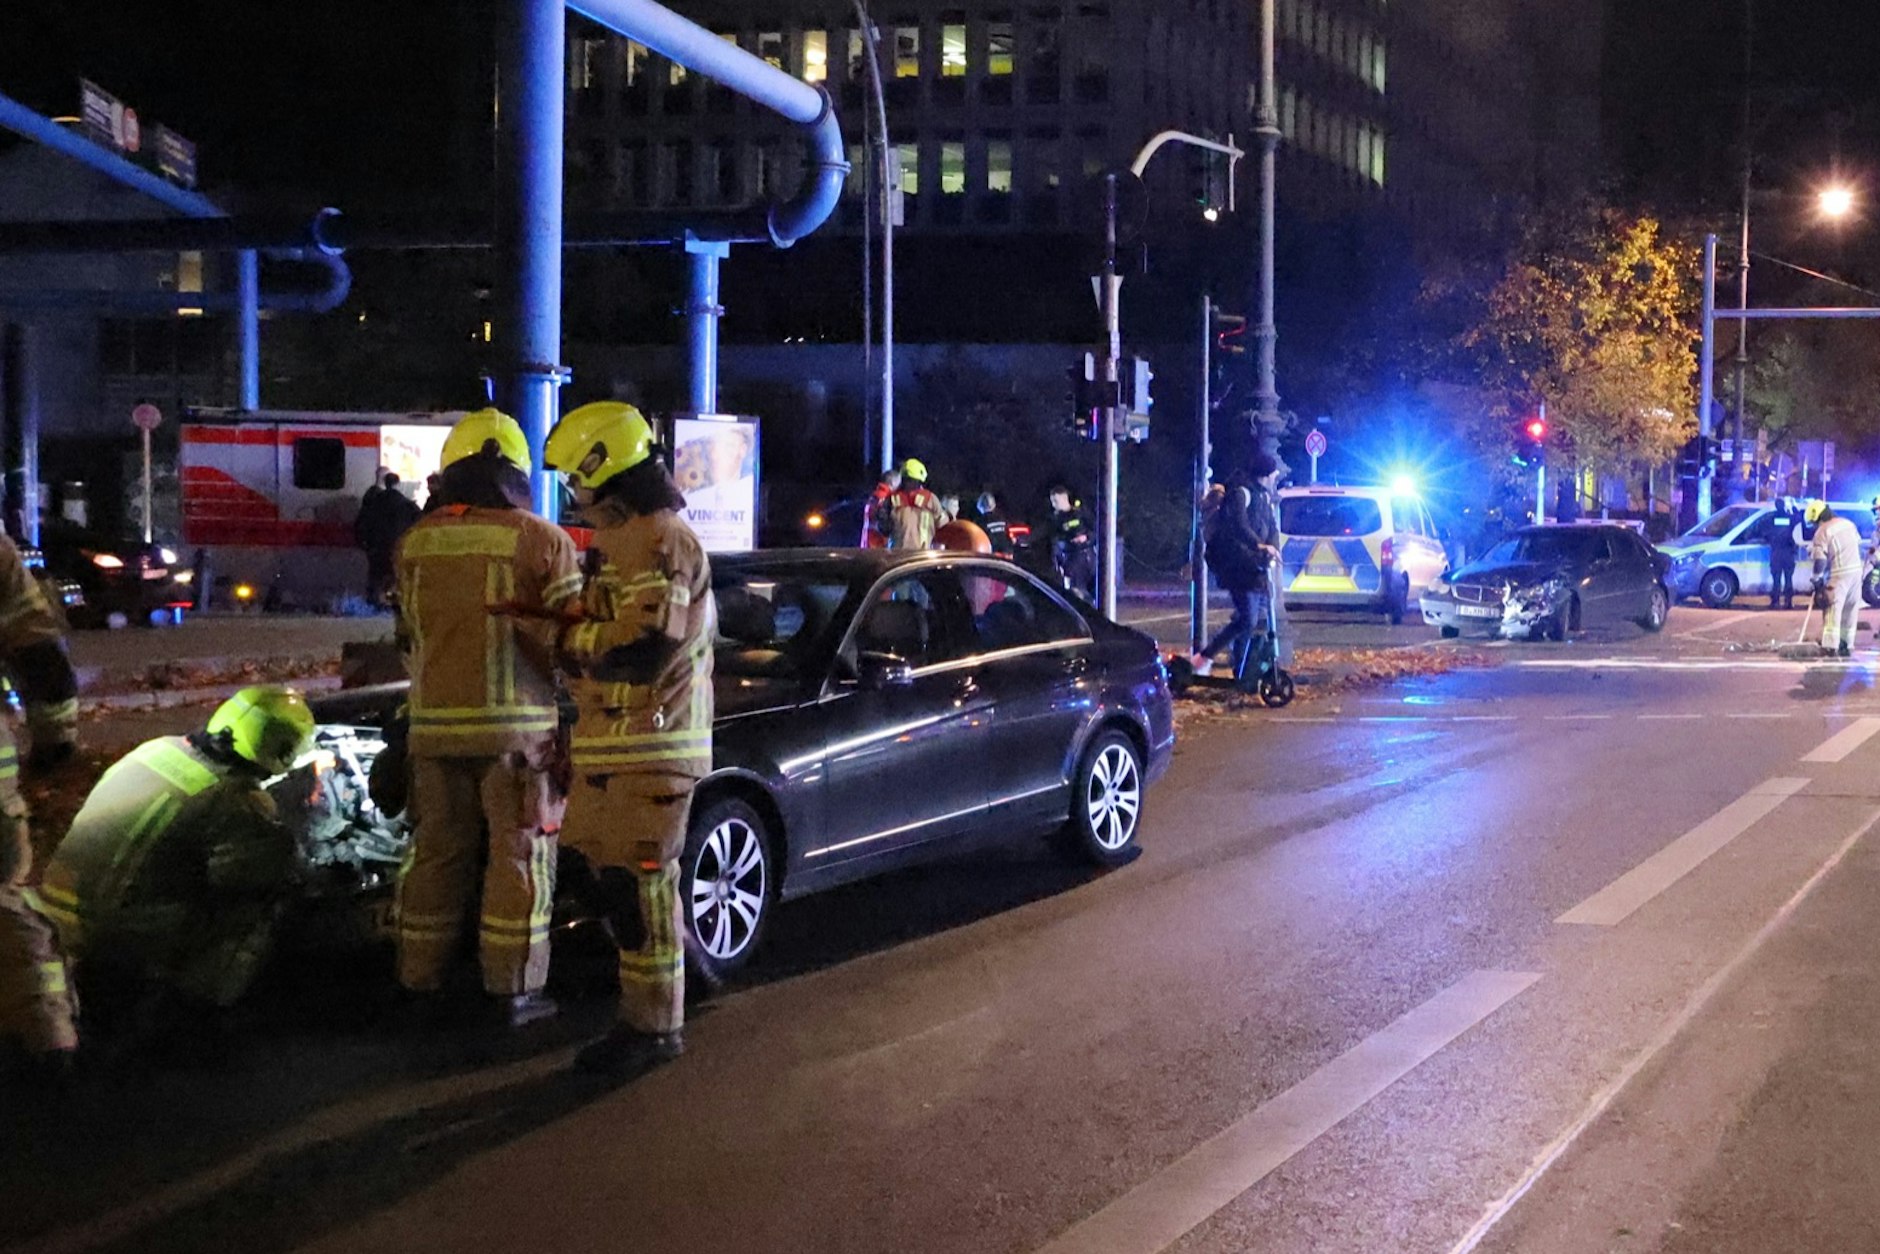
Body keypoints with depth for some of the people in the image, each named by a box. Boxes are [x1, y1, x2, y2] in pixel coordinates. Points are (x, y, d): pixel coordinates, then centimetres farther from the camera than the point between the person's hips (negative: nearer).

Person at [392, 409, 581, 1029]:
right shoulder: (542, 541, -7)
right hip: (517, 726, -4)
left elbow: (409, 638, 14)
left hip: (436, 724, 4)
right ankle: (514, 991, 6)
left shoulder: (417, 542, 6)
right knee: (519, 859, 3)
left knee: (438, 856, 12)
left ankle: (423, 985, 17)